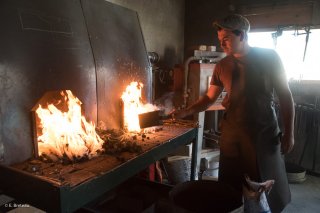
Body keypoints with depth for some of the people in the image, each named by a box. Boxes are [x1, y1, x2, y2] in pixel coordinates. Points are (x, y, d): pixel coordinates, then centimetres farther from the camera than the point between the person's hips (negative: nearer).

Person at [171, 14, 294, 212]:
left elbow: (285, 95, -2)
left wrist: (289, 132, -3)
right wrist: (186, 112, -8)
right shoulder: (222, 66, 3)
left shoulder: (269, 57, -5)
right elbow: (210, 98, 7)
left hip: (264, 131, -2)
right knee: (231, 184, 9)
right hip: (232, 131, 2)